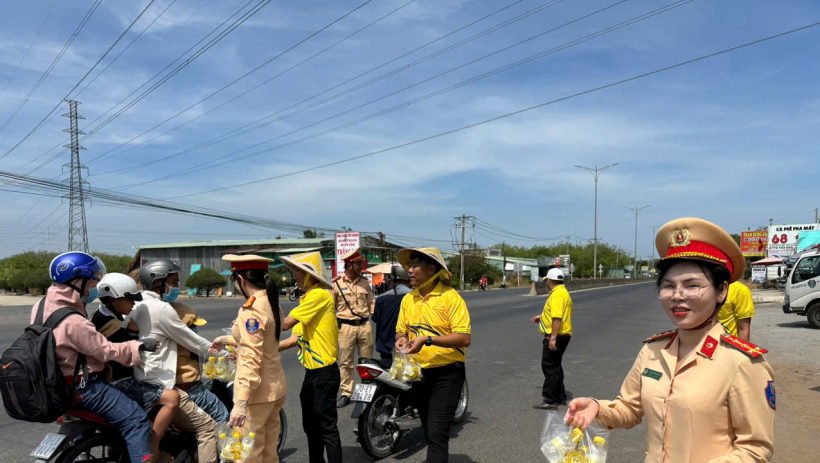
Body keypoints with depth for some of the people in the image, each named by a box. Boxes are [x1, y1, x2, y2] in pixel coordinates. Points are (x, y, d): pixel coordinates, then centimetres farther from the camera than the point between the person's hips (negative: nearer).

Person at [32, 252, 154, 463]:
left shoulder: (42, 305, 1)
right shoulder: (73, 322, -28)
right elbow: (106, 350, -24)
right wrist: (138, 346, -17)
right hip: (83, 387, -11)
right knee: (135, 420, -15)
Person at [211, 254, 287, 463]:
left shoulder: (251, 309, -20)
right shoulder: (272, 304, 7)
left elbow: (251, 360, -26)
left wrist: (240, 403, -28)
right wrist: (227, 339, 33)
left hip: (258, 393, -9)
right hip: (276, 388, 9)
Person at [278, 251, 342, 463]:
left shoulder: (319, 295, -16)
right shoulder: (307, 298, 14)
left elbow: (285, 323, -18)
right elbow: (294, 340, 10)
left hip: (325, 373, -10)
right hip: (311, 372, 10)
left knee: (327, 427, -2)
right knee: (311, 426, 19)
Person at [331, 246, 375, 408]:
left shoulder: (364, 282, 7)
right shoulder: (336, 283, -3)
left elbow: (372, 302, 14)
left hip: (365, 325, 3)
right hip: (346, 327, -3)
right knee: (345, 362, 4)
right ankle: (346, 394, 14)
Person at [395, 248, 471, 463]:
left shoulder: (450, 297, -14)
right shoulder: (408, 299, 5)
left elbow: (464, 339, -19)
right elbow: (401, 330, 13)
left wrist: (427, 340, -26)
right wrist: (401, 339, -10)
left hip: (446, 374, -6)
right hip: (418, 373, 7)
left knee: (437, 433, -10)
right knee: (429, 432, 20)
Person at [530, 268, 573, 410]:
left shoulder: (557, 294, -19)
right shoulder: (563, 292, 15)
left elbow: (557, 318, -28)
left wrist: (553, 338, -29)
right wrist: (542, 316, 40)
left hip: (556, 337, -11)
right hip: (562, 336, 11)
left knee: (550, 367, -5)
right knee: (555, 366, 20)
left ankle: (550, 401, 0)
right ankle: (560, 396, 30)